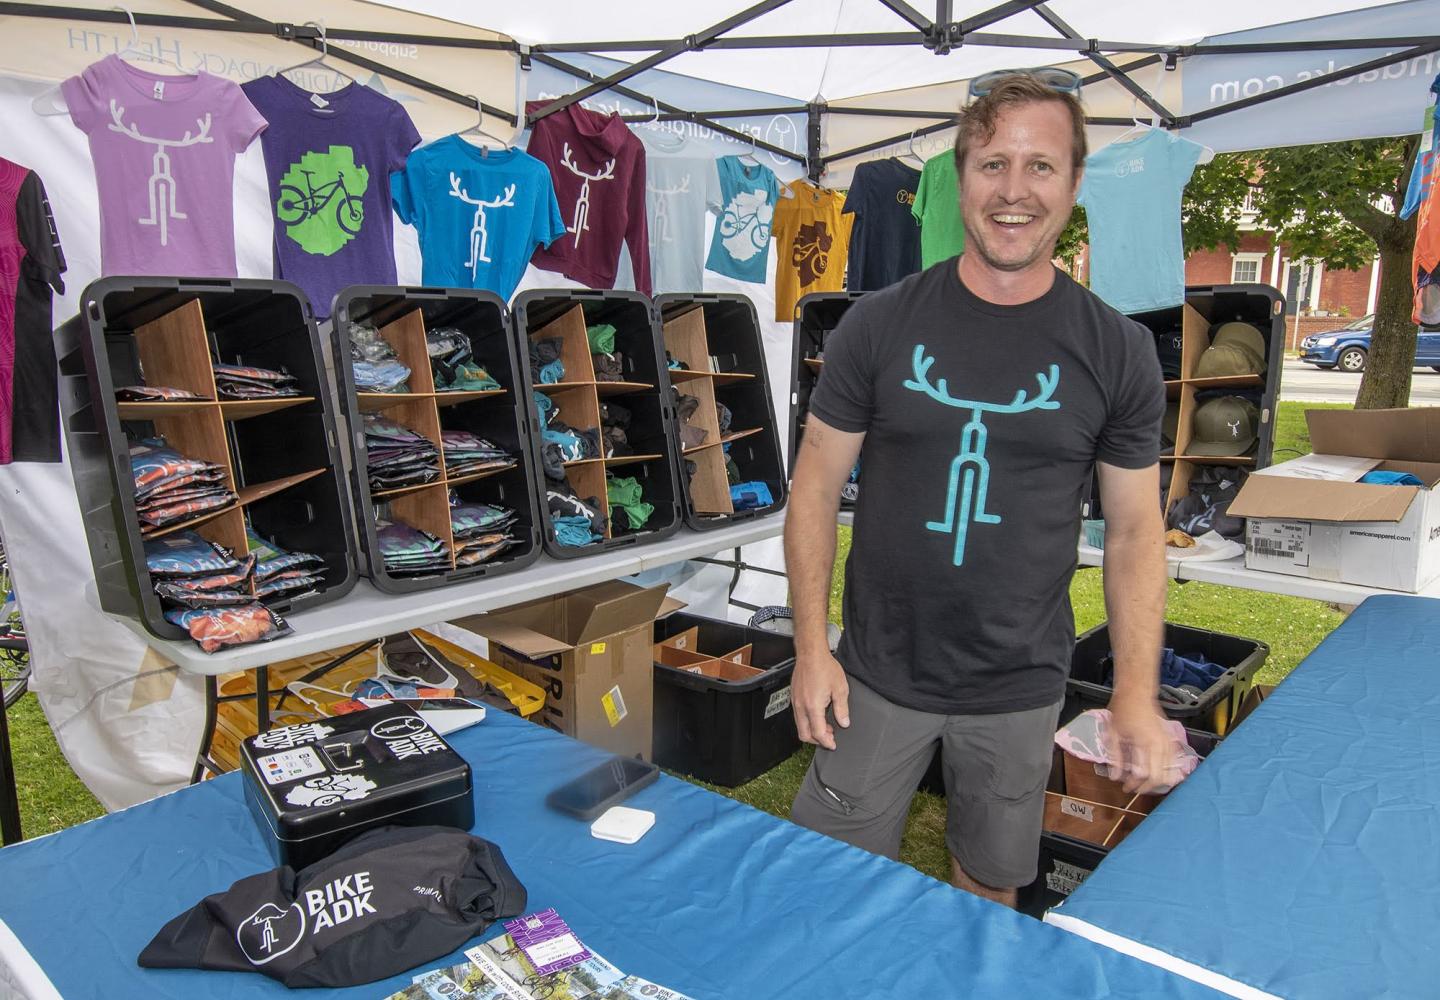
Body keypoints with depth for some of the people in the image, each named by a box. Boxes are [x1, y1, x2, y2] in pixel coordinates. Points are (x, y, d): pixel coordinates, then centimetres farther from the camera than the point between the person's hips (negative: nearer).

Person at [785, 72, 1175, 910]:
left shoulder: (1117, 351, -4)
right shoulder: (881, 324, -6)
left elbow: (1135, 530, 1)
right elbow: (817, 485, -3)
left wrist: (1137, 696, -3)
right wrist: (811, 647, -6)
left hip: (1021, 689, 1)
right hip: (880, 674, 0)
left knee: (991, 884, 19)